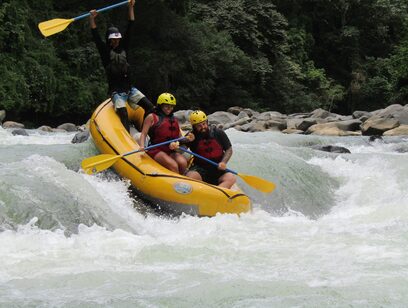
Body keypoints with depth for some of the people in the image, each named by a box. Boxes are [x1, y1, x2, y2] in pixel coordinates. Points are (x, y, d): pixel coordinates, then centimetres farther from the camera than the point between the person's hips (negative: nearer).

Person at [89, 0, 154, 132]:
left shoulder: (123, 48, 12)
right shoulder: (105, 51, 1)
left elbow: (130, 29, 9)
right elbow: (96, 37, -11)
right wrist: (91, 19, -23)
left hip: (130, 89, 5)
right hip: (117, 92, -5)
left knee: (149, 106, -9)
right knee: (123, 113, -25)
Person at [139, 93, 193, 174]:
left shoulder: (174, 120, 24)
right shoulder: (152, 117, 8)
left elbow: (179, 136, 21)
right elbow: (143, 134, 2)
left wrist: (187, 138, -1)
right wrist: (142, 146, -16)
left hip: (172, 152, 5)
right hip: (156, 151, -5)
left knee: (183, 163, -28)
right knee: (173, 166, -31)